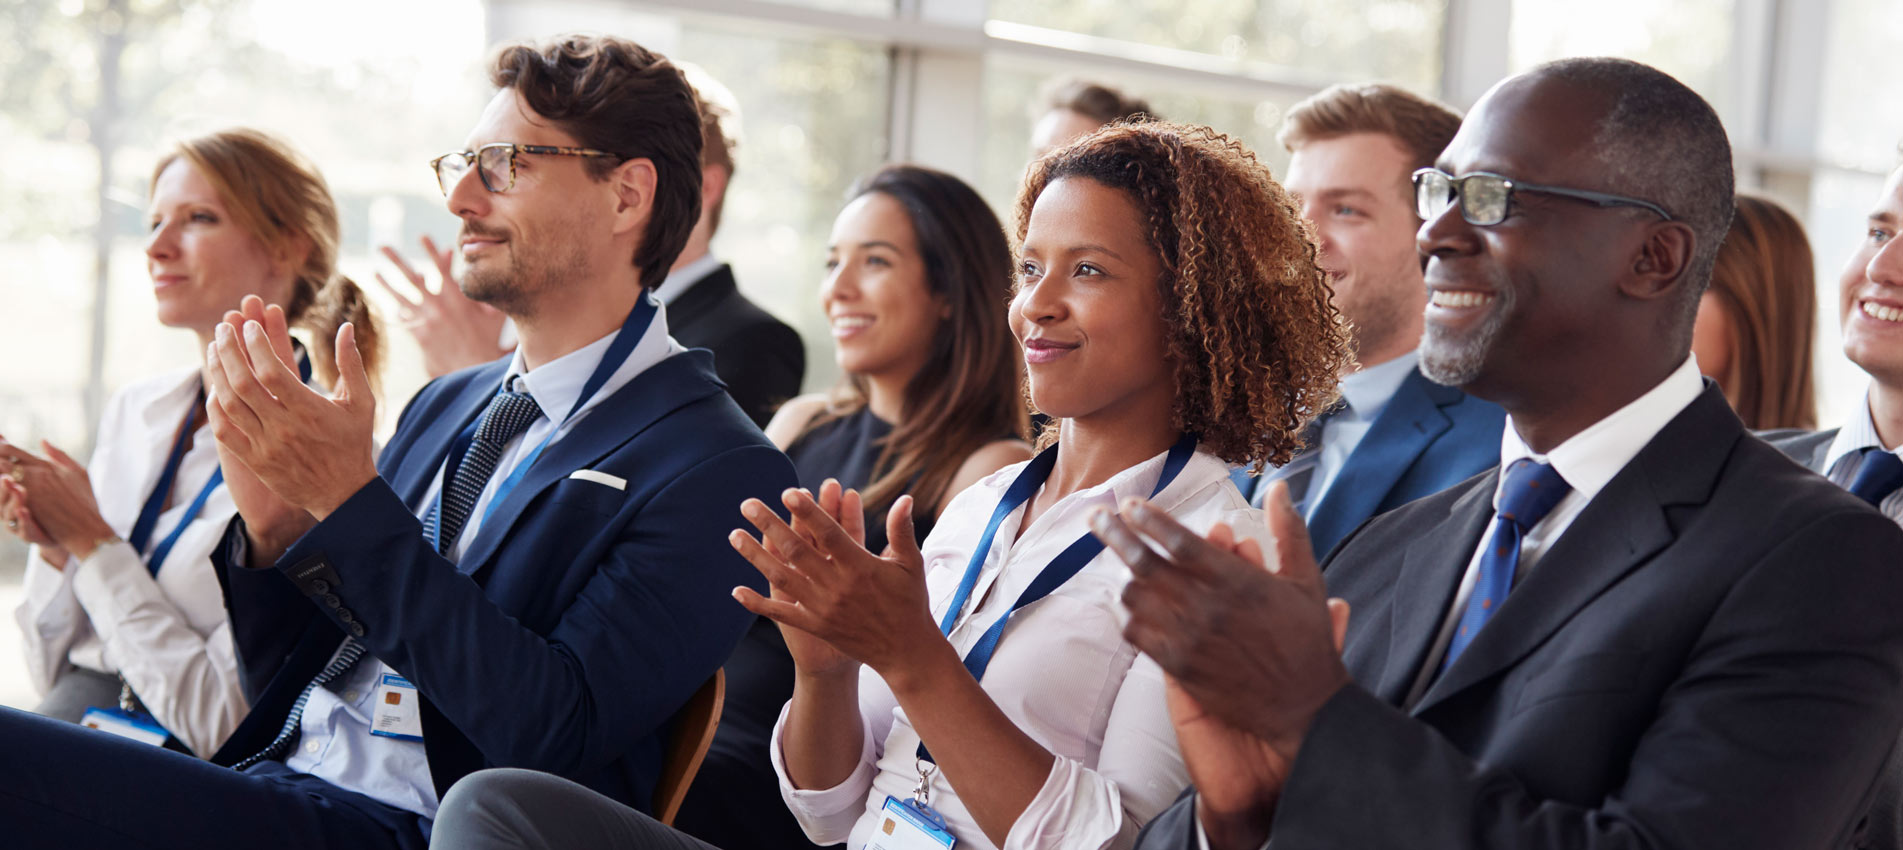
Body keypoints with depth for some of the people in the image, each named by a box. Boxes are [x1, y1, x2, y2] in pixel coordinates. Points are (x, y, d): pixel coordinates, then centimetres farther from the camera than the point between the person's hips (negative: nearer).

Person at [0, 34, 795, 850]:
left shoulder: (718, 470, -6)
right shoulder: (442, 406, 18)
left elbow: (558, 733, -17)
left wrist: (352, 501, -18)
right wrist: (273, 523, -3)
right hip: (268, 782, 8)